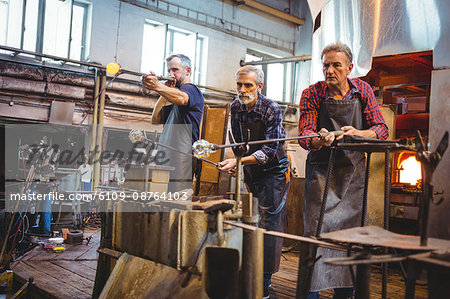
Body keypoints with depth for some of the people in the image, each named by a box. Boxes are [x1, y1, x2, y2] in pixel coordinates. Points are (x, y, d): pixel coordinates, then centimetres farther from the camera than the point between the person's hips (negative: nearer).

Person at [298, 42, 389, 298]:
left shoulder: (363, 91, 0)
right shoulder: (312, 94, -8)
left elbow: (382, 130, -1)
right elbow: (305, 137, -12)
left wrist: (358, 133, -22)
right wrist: (319, 140, -35)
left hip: (354, 170, 3)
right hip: (321, 169, -2)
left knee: (351, 228, 8)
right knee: (317, 229, -8)